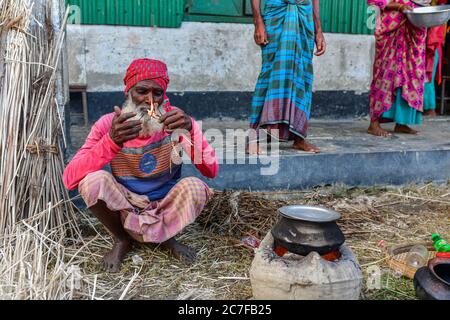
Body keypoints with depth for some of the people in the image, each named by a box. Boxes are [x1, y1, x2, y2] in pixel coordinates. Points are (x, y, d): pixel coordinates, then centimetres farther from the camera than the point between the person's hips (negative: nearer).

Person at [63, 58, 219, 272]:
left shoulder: (174, 120, -13)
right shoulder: (108, 125, -15)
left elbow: (211, 171, -19)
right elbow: (69, 179, -24)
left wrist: (191, 130, -36)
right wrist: (111, 141, -39)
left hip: (165, 209, 0)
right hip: (125, 211, 0)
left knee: (195, 188, -29)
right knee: (93, 181, -28)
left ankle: (167, 237, 3)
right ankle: (122, 240, 2)